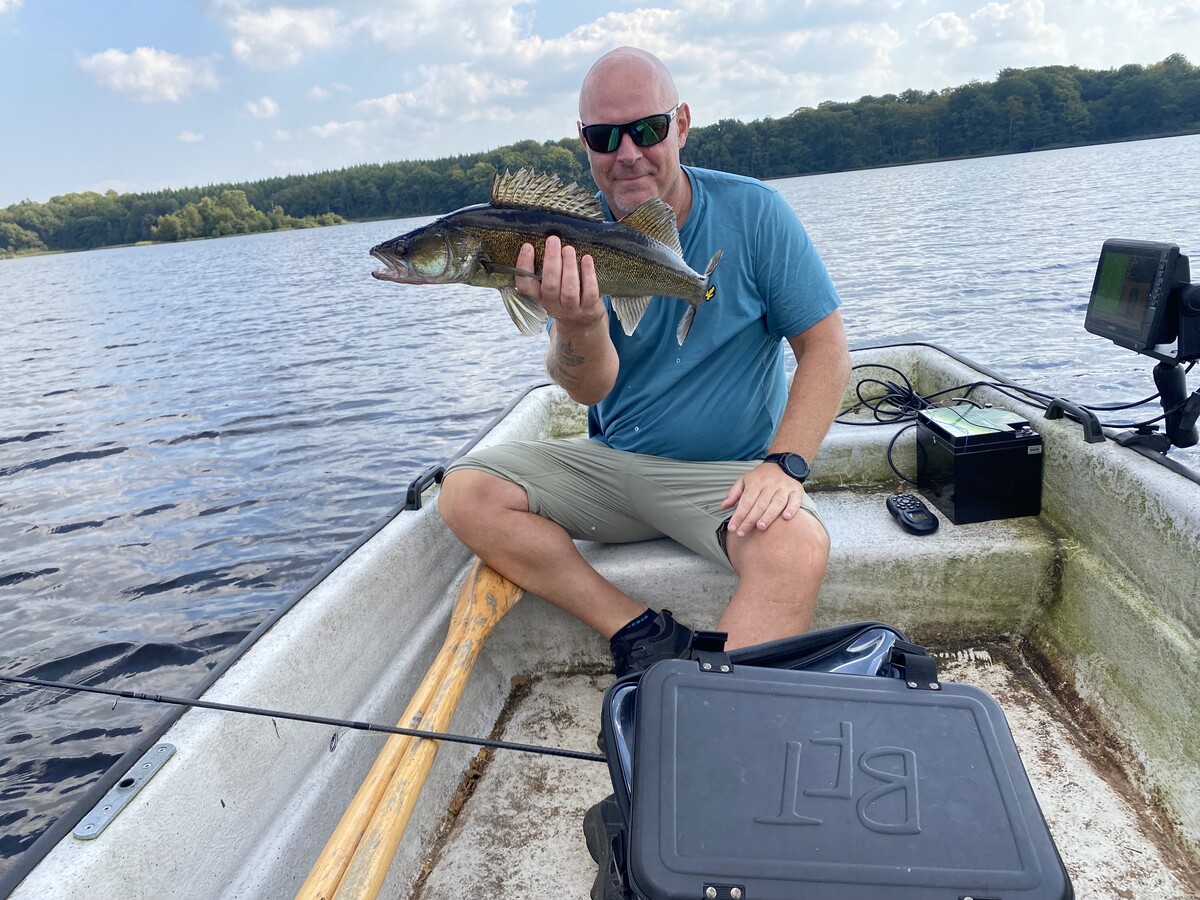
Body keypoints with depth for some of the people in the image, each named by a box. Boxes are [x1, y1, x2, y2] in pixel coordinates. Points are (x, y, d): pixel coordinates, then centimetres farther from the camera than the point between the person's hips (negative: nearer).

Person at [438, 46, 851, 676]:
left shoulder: (752, 212, -7)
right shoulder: (574, 238, -3)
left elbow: (826, 347, -6)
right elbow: (589, 389, -12)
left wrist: (785, 464, -20)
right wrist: (577, 323, -36)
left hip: (727, 473, -3)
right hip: (610, 462, 4)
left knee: (797, 547, -33)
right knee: (466, 493, -14)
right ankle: (641, 632, -14)